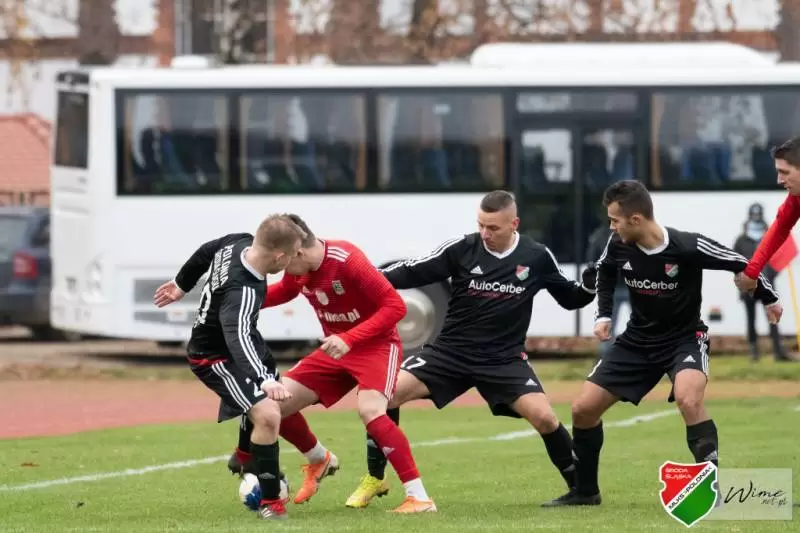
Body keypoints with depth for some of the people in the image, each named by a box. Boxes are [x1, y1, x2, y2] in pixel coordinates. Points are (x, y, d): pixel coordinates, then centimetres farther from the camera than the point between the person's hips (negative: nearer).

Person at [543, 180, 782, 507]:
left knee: (688, 399, -35)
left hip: (685, 338, -5)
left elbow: (740, 265, -10)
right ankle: (585, 491, 22)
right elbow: (605, 272, 14)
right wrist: (603, 314, 4)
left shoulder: (689, 248, -26)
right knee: (583, 408, 2)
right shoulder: (618, 246, -12)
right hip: (638, 341, 5)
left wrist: (769, 299, 2)